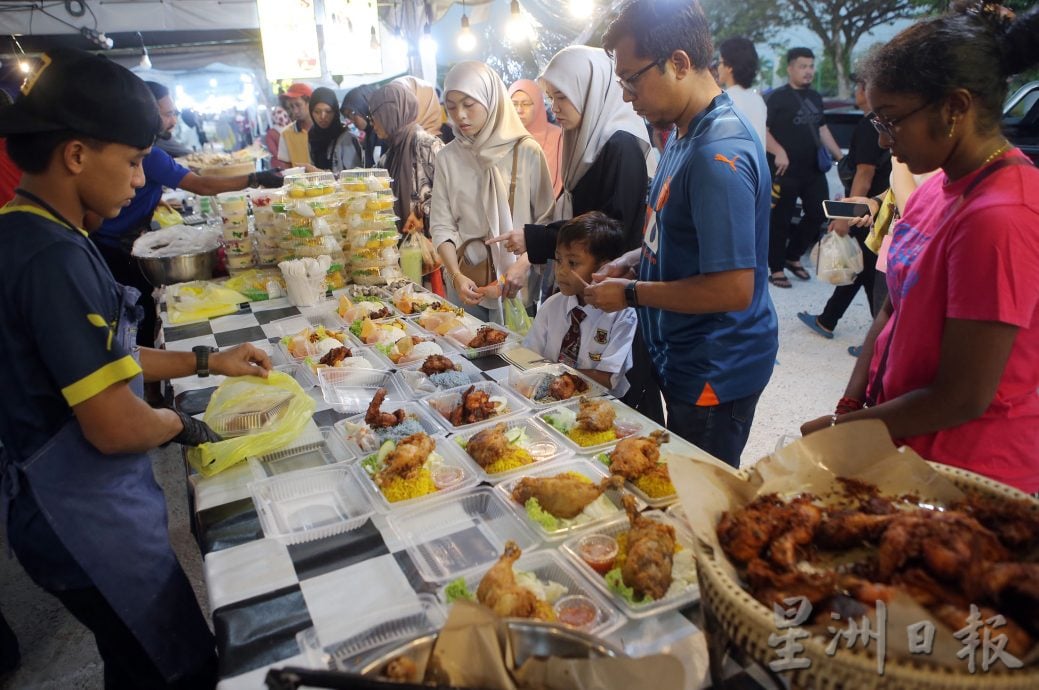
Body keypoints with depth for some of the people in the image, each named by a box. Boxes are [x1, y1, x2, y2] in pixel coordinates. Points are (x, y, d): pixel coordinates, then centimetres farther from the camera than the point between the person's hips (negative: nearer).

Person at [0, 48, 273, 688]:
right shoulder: (54, 256, -26)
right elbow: (116, 426, -26)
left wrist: (205, 361, 12)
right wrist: (178, 422, -6)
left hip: (76, 504, 9)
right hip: (89, 518, -9)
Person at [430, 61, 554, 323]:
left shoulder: (526, 151, -5)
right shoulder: (447, 157, 1)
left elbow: (546, 219, -3)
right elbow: (442, 226, 0)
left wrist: (524, 264, -16)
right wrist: (456, 276, -14)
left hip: (518, 279, -2)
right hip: (466, 281, 2)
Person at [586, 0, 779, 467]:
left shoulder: (718, 154, -25)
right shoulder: (684, 134, 6)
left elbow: (733, 289, -28)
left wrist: (631, 294, -18)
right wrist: (631, 263, 1)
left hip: (714, 373, -9)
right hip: (684, 359, 9)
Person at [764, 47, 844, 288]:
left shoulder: (815, 97, 17)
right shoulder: (777, 97, -6)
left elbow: (822, 129, 26)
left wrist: (840, 157, 23)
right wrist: (778, 151, -28)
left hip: (814, 169, 7)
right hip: (785, 171, -7)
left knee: (818, 214, 10)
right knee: (780, 221, -2)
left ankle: (793, 257, 27)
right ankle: (776, 269, 8)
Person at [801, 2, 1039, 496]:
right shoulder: (939, 187, 1)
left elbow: (962, 399, -22)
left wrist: (840, 428, -11)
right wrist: (850, 408, -1)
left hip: (962, 475, -7)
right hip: (902, 443, 7)